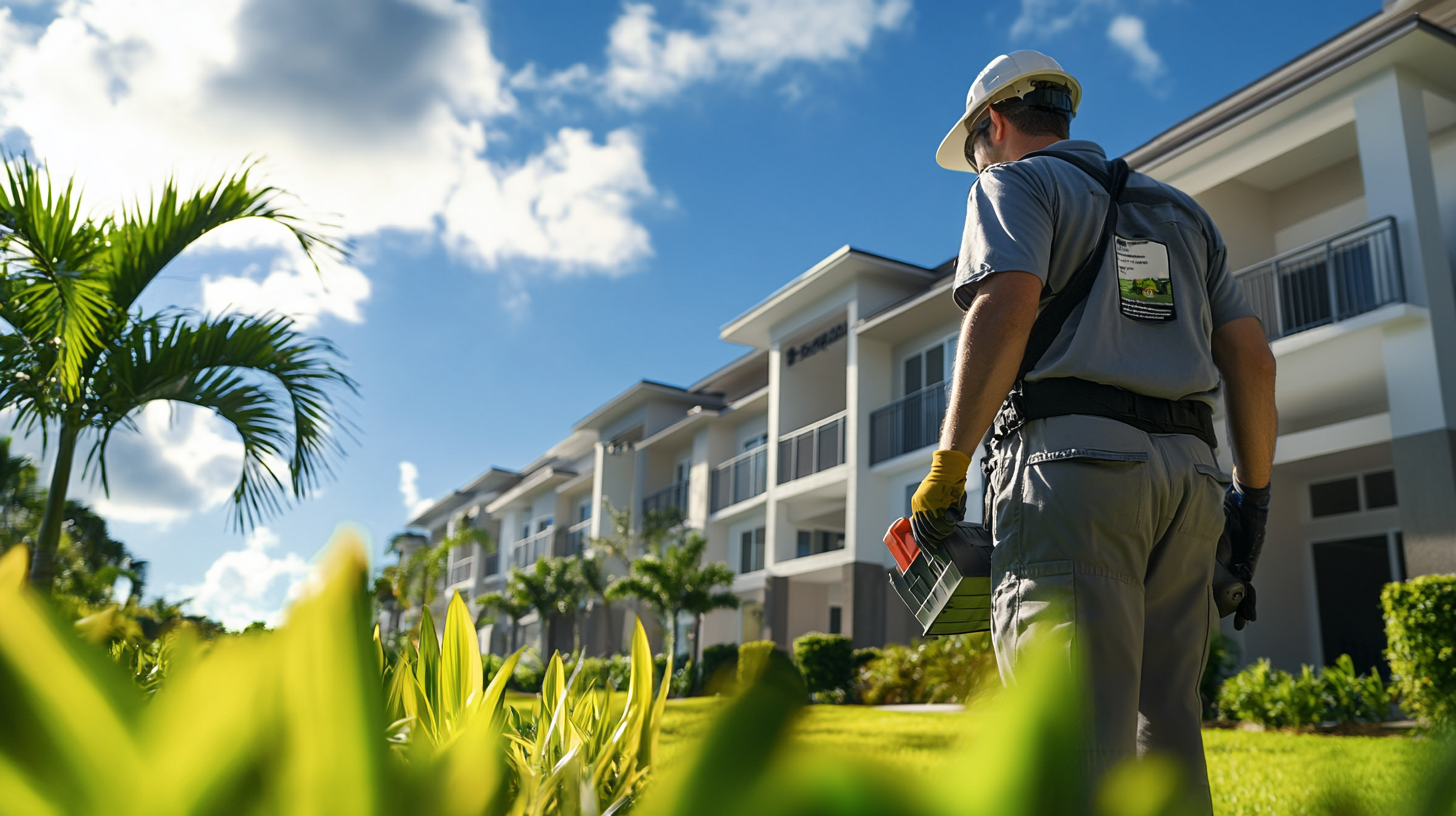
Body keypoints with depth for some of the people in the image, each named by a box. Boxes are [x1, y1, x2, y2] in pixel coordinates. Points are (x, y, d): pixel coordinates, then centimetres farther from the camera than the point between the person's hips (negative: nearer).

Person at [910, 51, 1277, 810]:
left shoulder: (1016, 183, 9)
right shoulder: (1180, 210, 29)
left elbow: (1007, 304, -11)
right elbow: (1251, 355, 21)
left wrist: (947, 465, -11)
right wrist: (1254, 494, 23)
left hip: (1074, 458, -7)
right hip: (1189, 472, 7)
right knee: (1164, 723, 8)